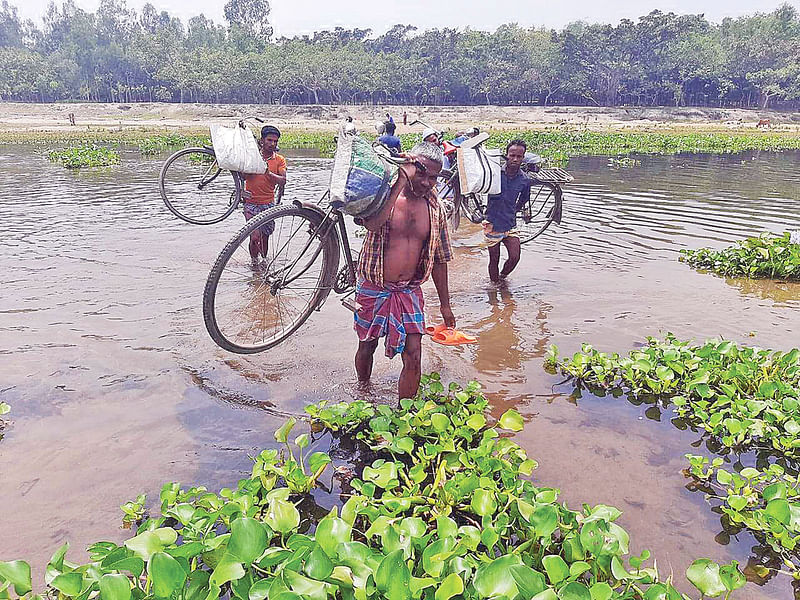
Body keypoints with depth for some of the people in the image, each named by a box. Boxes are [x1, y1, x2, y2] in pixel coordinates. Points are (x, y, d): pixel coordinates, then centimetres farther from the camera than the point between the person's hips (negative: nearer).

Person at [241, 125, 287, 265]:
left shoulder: (279, 160, 3)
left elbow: (282, 181, -9)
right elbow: (244, 176, -9)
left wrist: (268, 173, -23)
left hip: (269, 203, 2)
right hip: (251, 202, -2)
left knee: (265, 237, 11)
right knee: (255, 236, -14)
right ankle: (254, 261, 6)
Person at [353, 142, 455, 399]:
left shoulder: (435, 208, 2)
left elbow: (439, 259, 9)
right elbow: (372, 224, -34)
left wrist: (445, 305, 10)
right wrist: (401, 181, -29)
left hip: (409, 291, 2)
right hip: (374, 288, -2)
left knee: (413, 356, -5)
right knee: (367, 345, 16)